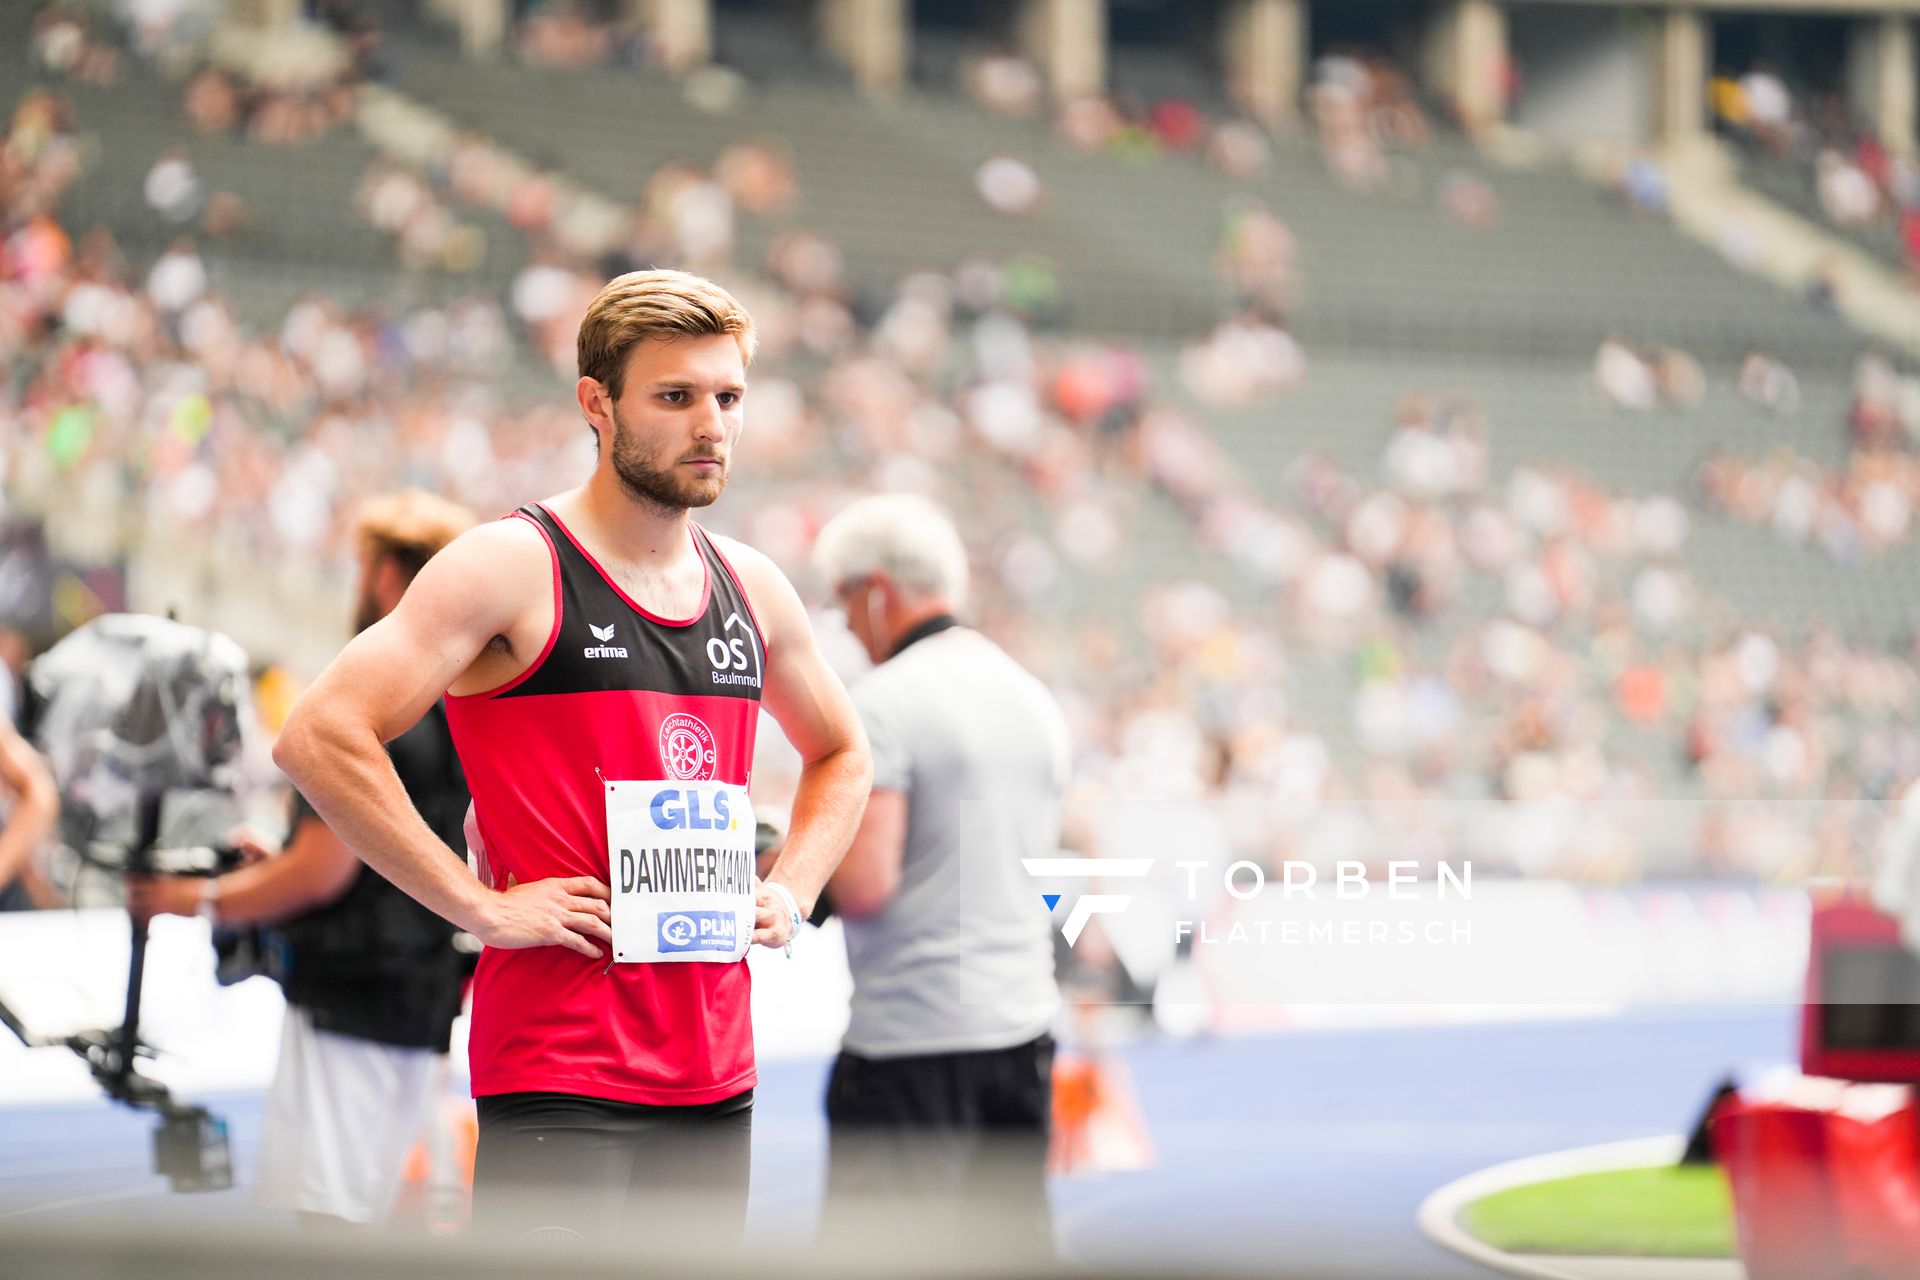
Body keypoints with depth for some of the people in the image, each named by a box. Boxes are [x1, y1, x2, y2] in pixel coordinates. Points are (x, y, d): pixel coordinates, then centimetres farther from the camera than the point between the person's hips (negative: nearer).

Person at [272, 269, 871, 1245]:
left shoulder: (751, 588, 13)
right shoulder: (513, 567, -7)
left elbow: (840, 753, 32)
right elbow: (318, 737, -16)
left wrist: (790, 891, 14)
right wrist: (480, 907, -16)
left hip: (715, 1079, 7)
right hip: (557, 1076, -7)